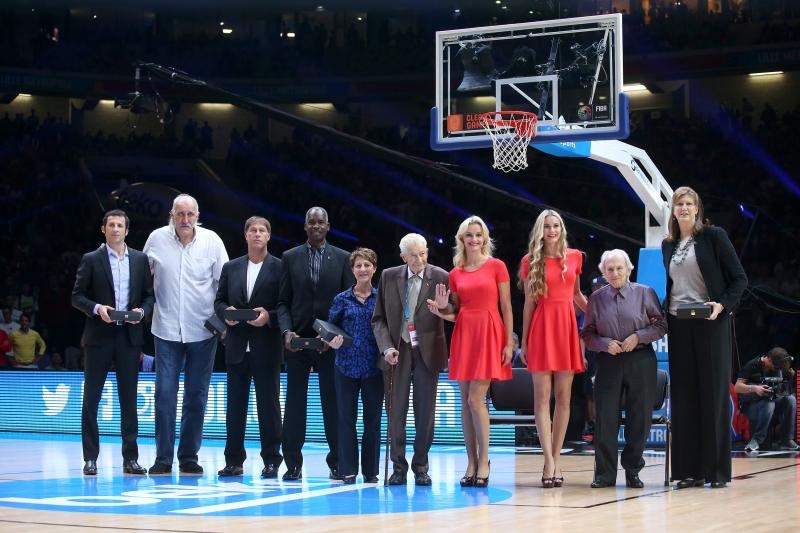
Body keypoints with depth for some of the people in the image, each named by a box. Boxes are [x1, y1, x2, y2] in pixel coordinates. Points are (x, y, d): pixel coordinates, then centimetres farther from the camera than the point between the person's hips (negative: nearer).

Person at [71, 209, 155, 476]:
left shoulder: (140, 260, 9)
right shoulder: (91, 260, 2)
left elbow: (150, 295, 11)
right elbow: (77, 296, 1)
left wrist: (142, 311, -9)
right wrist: (97, 308, -16)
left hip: (129, 336, 2)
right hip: (99, 336, -2)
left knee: (129, 400, 5)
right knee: (91, 399, 0)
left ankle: (130, 458, 10)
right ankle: (90, 458, 6)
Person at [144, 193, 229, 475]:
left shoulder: (211, 240, -2)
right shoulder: (156, 239, 0)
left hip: (203, 330, 0)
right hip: (167, 328, 0)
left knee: (196, 396, 5)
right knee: (165, 394, -3)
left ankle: (189, 456, 14)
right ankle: (163, 457, 3)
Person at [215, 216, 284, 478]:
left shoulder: (280, 268, 0)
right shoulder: (231, 268, 12)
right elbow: (219, 300, 14)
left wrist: (269, 316, -18)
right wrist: (226, 312, -7)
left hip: (267, 346, -3)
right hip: (237, 346, 4)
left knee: (268, 404, 1)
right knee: (235, 405, 6)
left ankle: (271, 461, 8)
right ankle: (234, 461, 11)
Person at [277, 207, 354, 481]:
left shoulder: (342, 258, 5)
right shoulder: (290, 258, 8)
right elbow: (283, 301, 7)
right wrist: (286, 330, -9)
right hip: (298, 339, 1)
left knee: (332, 401, 2)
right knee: (294, 401, 2)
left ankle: (337, 461, 8)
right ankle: (293, 463, 6)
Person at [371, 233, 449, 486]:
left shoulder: (440, 278, -2)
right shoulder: (389, 277, 4)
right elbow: (379, 319, 6)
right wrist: (386, 347, -8)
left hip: (427, 352, -1)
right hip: (397, 352, 1)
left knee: (425, 413, 3)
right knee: (396, 411, 3)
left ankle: (421, 467, 14)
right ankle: (398, 467, 12)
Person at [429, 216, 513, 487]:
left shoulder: (497, 266, 0)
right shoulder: (456, 274, 11)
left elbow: (506, 308, -2)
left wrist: (509, 343, -8)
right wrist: (442, 308, -5)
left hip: (488, 333, -4)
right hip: (463, 335, 4)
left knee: (475, 399, -11)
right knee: (466, 401, 4)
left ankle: (483, 464, -2)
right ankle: (471, 464, 10)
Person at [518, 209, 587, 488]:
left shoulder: (574, 257, 10)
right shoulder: (530, 261, 5)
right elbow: (528, 303, 5)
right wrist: (523, 341, 3)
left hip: (567, 325, 2)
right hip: (541, 327, -2)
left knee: (563, 396, 1)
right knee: (542, 396, -6)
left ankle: (555, 459, 5)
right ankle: (549, 461, -9)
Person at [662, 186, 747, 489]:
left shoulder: (713, 236, -2)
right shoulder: (668, 245, 12)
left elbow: (739, 278, -3)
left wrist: (723, 305, -17)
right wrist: (663, 311, 4)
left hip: (710, 324, -4)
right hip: (678, 326, 4)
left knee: (714, 393, -2)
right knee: (683, 396, 2)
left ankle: (717, 470, 1)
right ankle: (689, 470, 5)